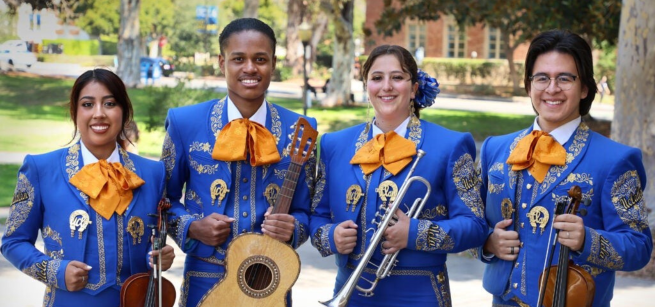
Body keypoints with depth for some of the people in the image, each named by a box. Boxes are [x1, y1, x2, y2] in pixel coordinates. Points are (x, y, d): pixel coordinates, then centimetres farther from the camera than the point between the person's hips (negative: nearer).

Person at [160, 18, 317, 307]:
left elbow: (304, 210, 4)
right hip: (204, 282, 0)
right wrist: (192, 227, -12)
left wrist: (291, 229, -16)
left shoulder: (298, 130, -1)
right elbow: (166, 198, 6)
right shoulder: (185, 122, -3)